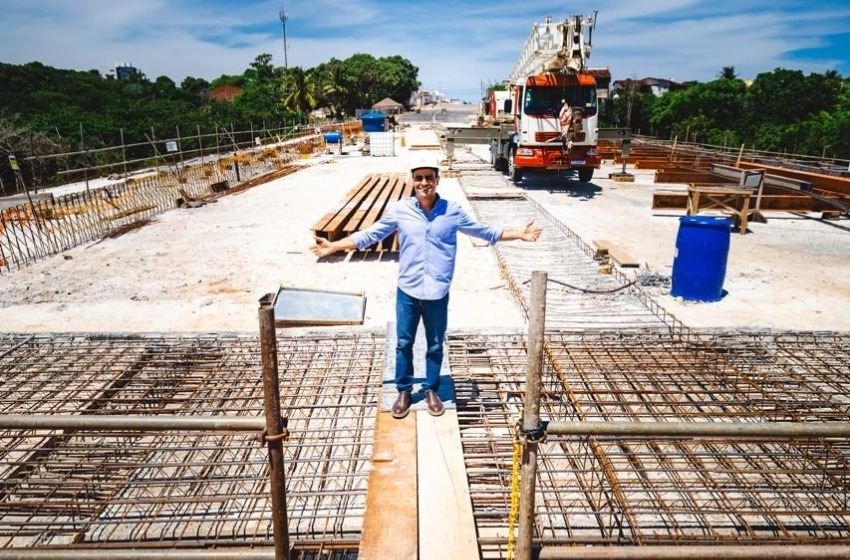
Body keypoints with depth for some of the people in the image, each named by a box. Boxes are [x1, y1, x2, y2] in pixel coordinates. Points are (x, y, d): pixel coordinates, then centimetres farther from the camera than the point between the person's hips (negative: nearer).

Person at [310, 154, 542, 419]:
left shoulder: (452, 210, -5)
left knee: (435, 346, 15)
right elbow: (370, 235, 2)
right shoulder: (400, 210, -5)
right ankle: (404, 391, 32)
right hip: (407, 291, 0)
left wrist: (519, 234, 3)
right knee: (404, 344, 13)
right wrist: (333, 246, 0)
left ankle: (431, 390, 36)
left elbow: (485, 231, 6)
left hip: (438, 293, 0)